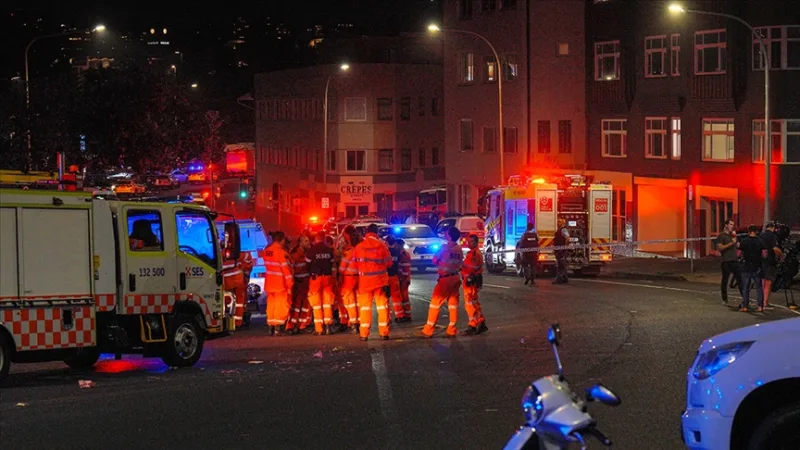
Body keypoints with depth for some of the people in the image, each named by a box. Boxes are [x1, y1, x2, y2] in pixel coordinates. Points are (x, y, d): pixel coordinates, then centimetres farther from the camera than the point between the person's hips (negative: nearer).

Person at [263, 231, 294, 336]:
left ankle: (271, 327, 16)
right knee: (281, 306, 0)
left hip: (269, 283, 7)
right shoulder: (281, 252, -18)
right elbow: (286, 269, -17)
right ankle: (278, 328, -3)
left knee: (271, 305, 13)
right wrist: (290, 284, -11)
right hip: (280, 284, -7)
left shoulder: (266, 251, 3)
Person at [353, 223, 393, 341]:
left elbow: (356, 264, 1)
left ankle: (364, 334, 7)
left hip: (364, 280, 1)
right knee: (382, 306, 6)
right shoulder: (382, 245, -7)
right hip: (380, 280, -1)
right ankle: (384, 333, 3)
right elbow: (388, 263, -1)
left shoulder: (359, 246, -4)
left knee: (365, 307, 8)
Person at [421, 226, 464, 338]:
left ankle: (428, 330, 0)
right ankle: (452, 330, 9)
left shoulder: (445, 248, -14)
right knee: (453, 303, 9)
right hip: (455, 277, 6)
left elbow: (435, 260, -5)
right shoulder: (459, 249, 4)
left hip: (446, 278, -6)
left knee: (435, 303, 0)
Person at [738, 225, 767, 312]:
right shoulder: (760, 242, -4)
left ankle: (744, 306, 4)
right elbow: (764, 255, -7)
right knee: (759, 287, 8)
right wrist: (758, 256, 12)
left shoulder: (743, 241, -5)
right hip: (757, 267, 1)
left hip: (746, 267, -1)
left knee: (745, 287, 6)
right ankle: (760, 306, 5)